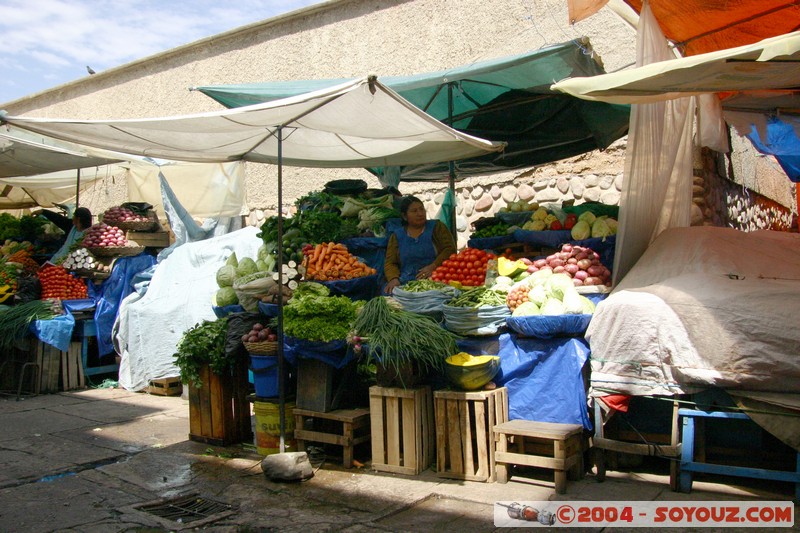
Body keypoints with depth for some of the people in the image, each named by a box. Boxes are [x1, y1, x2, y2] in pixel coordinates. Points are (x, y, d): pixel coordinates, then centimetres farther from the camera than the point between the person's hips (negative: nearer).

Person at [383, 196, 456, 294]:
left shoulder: (436, 227, 11)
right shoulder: (397, 235, 16)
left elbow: (450, 249, 0)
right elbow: (390, 263, 10)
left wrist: (433, 267, -16)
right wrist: (394, 279, -12)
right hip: (406, 282, 2)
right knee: (388, 292, -29)